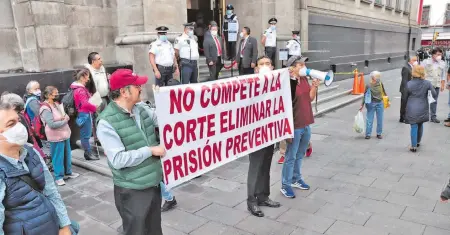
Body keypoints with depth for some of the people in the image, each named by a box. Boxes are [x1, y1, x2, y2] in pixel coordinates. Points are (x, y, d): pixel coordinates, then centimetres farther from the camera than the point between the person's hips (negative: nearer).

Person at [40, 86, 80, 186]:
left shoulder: (56, 104, 10)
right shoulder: (46, 108, -17)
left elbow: (64, 116, 18)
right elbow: (52, 124, -23)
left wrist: (66, 117, -5)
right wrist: (64, 121, -14)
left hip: (65, 134, 8)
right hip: (56, 137, -8)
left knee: (67, 154, 17)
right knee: (58, 157, 2)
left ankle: (68, 172, 32)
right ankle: (58, 177, 14)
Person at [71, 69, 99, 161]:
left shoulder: (81, 88, 13)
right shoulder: (80, 90, -18)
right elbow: (86, 104, -25)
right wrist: (95, 108, -11)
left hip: (86, 113, 10)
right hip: (85, 114, -10)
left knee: (86, 134, 15)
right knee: (86, 135, 0)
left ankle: (88, 152, 24)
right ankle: (88, 153, 8)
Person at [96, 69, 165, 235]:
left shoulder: (141, 109, 1)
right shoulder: (107, 122, -18)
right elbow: (118, 160, -24)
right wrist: (150, 150, -19)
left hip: (154, 183, 7)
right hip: (132, 191, -7)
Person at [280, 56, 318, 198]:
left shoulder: (304, 79, 7)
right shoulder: (288, 83, -18)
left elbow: (310, 98, 13)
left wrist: (315, 86, -5)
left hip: (306, 125, 8)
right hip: (294, 126, -8)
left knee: (300, 155, 20)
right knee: (290, 157, 3)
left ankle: (296, 179, 36)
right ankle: (285, 185, 16)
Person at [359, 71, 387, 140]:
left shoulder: (380, 84, -2)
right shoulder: (369, 85, -11)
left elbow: (384, 92, 12)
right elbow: (365, 95, -5)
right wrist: (362, 105, -5)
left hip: (380, 103, 3)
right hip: (371, 104, -3)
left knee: (380, 119, 10)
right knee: (369, 120, 3)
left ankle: (379, 133, 23)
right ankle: (368, 134, 13)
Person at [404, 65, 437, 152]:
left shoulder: (409, 84, -10)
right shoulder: (427, 83, -7)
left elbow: (406, 97, 0)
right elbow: (434, 94, -9)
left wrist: (405, 107, 14)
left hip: (412, 109, -2)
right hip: (422, 108, 2)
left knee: (414, 127, 2)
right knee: (420, 125, 20)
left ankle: (414, 146, 2)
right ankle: (418, 142, 36)